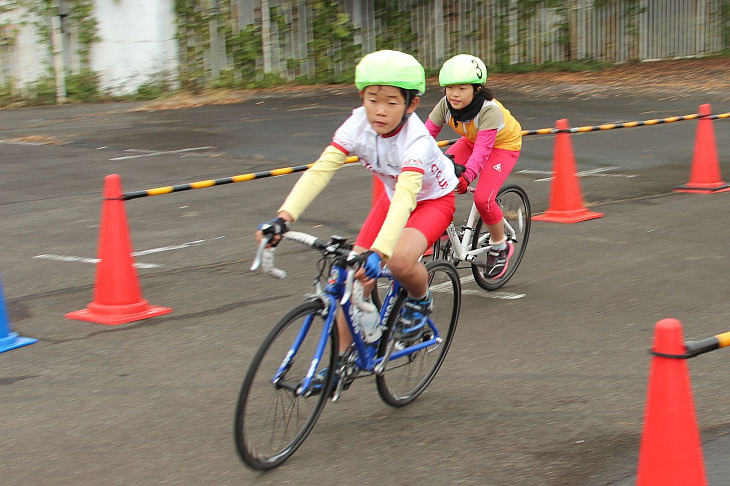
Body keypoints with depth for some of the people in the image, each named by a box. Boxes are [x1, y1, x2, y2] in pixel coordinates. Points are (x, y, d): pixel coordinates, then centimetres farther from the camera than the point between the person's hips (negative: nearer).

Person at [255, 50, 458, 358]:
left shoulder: (416, 139, -36)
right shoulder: (358, 124, -23)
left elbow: (406, 196, -49)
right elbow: (320, 170, -31)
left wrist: (378, 252, -63)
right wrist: (284, 217, -46)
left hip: (433, 199, -5)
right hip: (392, 197, 5)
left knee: (400, 260, -33)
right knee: (357, 276, -9)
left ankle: (420, 301, 1)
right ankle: (342, 356, 7)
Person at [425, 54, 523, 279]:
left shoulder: (489, 110, -36)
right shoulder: (446, 105, -21)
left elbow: (482, 150, -44)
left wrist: (466, 176, -59)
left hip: (504, 145, -6)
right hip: (471, 140, 6)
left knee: (482, 198, -23)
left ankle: (500, 247, 2)